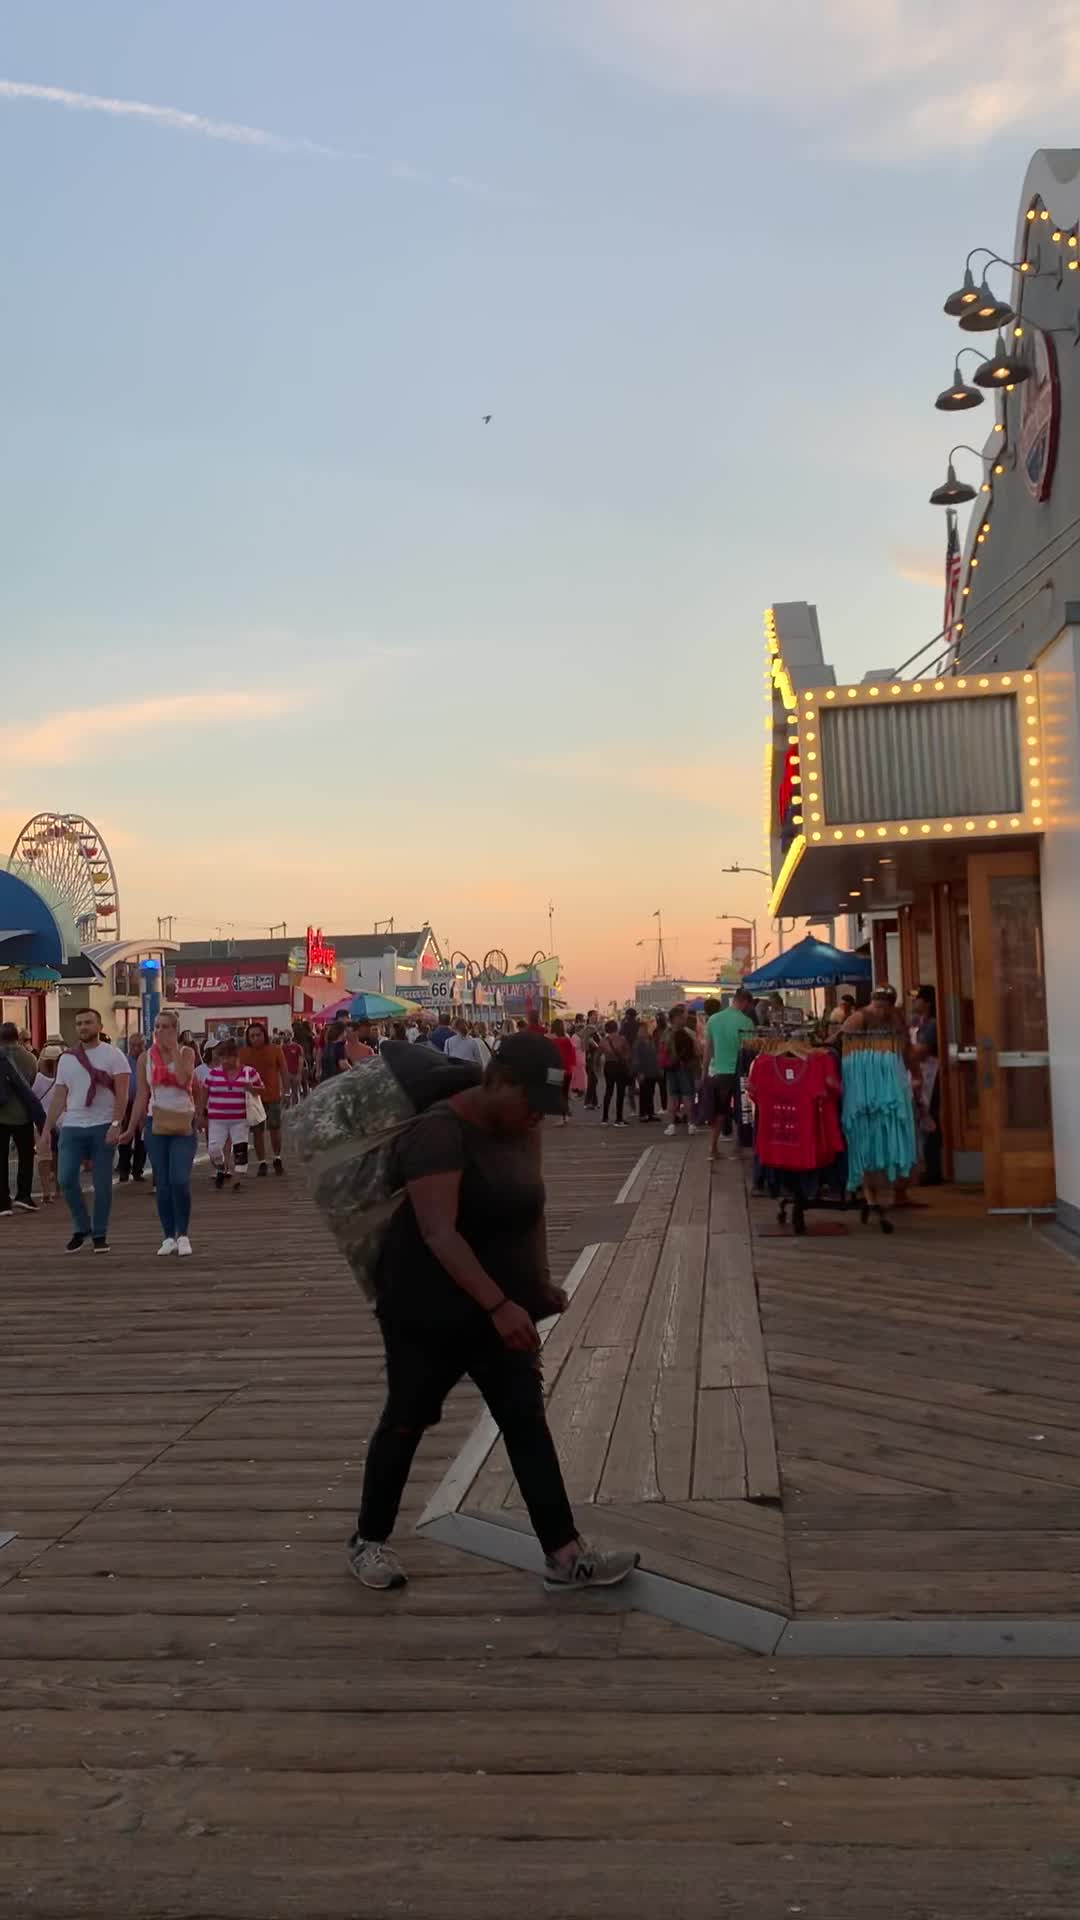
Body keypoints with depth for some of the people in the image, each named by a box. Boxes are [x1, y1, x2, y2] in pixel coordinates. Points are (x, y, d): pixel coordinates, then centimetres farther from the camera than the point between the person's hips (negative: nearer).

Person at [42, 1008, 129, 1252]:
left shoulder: (113, 1055, -1)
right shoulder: (66, 1059, 13)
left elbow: (122, 1094, -7)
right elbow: (58, 1098, 14)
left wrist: (116, 1124, -19)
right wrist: (46, 1132, 9)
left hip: (103, 1127, -4)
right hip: (72, 1127, 4)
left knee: (102, 1183, 0)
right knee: (66, 1179, -5)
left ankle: (100, 1234, 12)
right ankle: (81, 1228, 14)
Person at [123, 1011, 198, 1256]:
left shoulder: (186, 1052, 0)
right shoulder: (146, 1057, 5)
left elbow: (183, 1080, -20)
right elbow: (141, 1096, 7)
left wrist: (174, 1049, -14)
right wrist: (131, 1128, 4)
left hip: (183, 1124, -2)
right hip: (156, 1124, 2)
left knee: (180, 1181, -12)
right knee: (162, 1183, 3)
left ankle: (183, 1235, 2)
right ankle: (168, 1237, 12)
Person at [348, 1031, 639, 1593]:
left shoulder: (521, 1130, 0)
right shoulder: (439, 1132, -26)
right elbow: (438, 1232, -36)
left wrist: (540, 1281, 12)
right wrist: (498, 1305, -42)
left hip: (501, 1306, 7)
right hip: (428, 1308, -7)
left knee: (527, 1422, 3)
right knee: (407, 1421, 8)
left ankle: (564, 1555, 6)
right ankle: (367, 1541, 28)